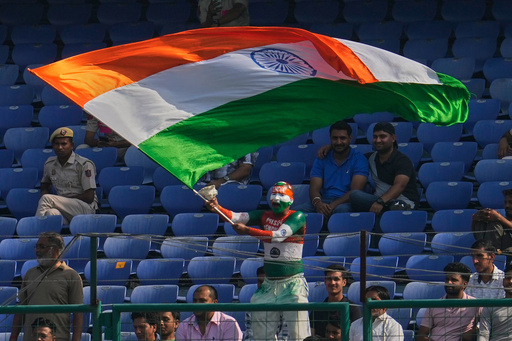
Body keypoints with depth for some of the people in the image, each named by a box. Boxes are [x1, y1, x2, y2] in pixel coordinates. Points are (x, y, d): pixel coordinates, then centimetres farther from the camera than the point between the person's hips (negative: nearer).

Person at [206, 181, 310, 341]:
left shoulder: (297, 217, -7)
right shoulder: (265, 216, 9)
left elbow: (279, 235, -22)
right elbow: (238, 217, -2)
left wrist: (247, 230, -27)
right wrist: (217, 208, -21)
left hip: (292, 282, -6)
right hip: (269, 283, 6)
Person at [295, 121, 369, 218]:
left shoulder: (359, 159, 5)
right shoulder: (322, 159, 16)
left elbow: (355, 191, -8)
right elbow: (314, 188, 6)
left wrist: (333, 205, -23)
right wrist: (318, 203, -20)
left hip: (345, 203, -3)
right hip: (324, 201, 3)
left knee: (341, 210, -42)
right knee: (298, 211, -29)